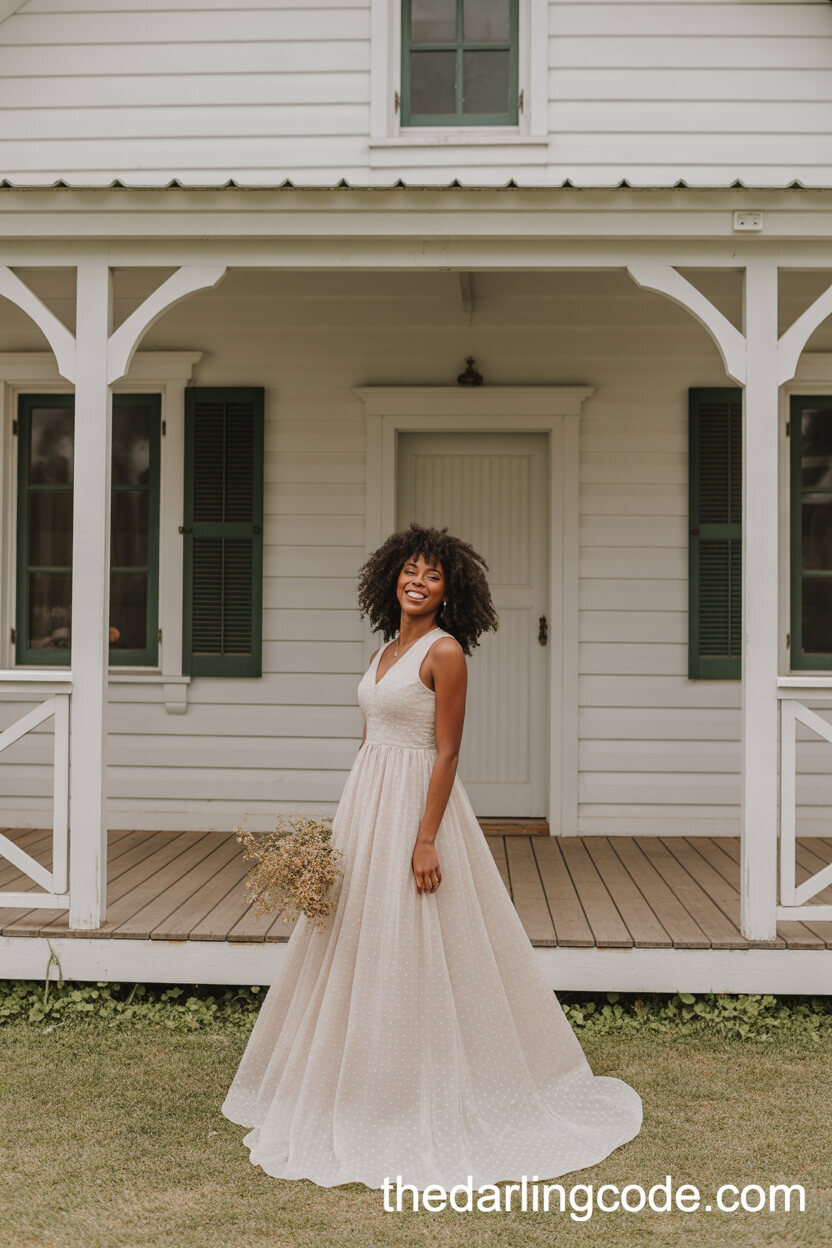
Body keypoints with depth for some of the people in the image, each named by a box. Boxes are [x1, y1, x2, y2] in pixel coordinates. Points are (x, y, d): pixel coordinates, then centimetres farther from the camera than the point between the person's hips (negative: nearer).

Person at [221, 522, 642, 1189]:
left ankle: (427, 1105, 10)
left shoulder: (445, 651, -11)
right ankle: (366, 1095, 27)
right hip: (367, 803, 8)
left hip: (416, 805, -8)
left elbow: (446, 754, -15)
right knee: (361, 951, 13)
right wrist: (351, 823, 14)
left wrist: (426, 840, -20)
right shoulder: (386, 650, 13)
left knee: (412, 957, -3)